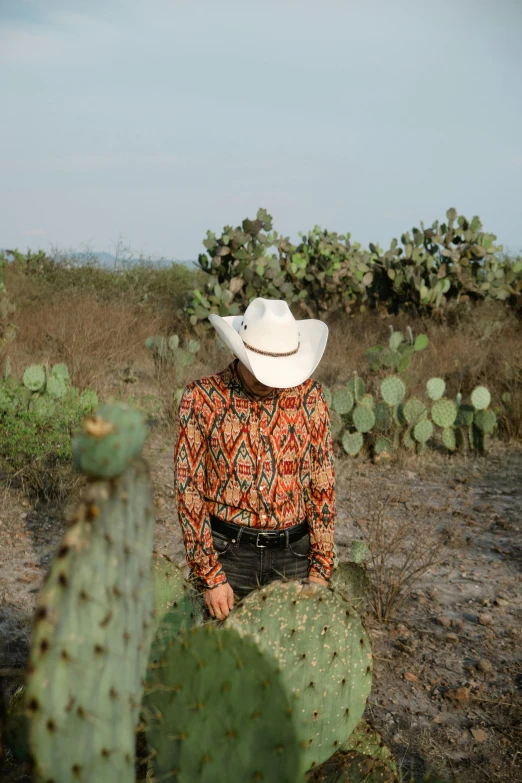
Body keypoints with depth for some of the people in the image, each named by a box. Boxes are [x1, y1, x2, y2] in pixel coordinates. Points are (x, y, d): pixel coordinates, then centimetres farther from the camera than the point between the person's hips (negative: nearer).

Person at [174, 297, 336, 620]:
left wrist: (320, 567, 0)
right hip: (227, 552, -2)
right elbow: (189, 489, -6)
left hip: (293, 555, 2)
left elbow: (322, 484, 4)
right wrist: (210, 576, -9)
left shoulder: (310, 396, -1)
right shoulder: (201, 397, -7)